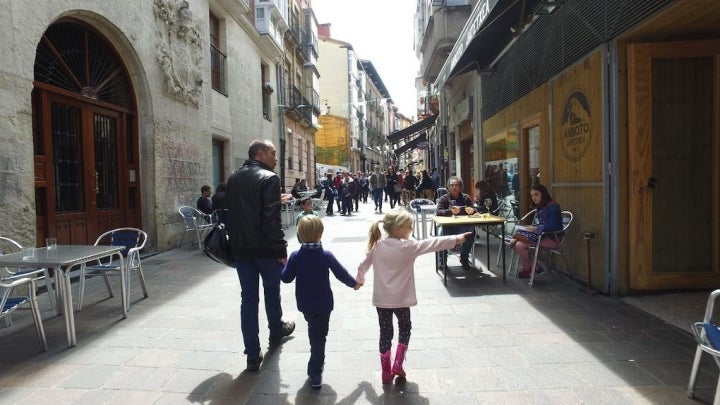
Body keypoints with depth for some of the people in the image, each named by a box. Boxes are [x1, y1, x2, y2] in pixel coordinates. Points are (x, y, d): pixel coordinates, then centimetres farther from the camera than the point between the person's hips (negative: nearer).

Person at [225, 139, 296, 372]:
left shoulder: (234, 179, 9)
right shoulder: (269, 178, -13)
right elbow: (272, 220, -20)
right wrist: (281, 250, -15)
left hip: (240, 248, 5)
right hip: (265, 247, -5)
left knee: (248, 298, 8)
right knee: (272, 291, 18)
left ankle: (253, 355, 11)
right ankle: (276, 331, 41)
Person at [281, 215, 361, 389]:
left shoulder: (295, 256, -12)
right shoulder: (326, 256, -16)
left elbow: (286, 278, -5)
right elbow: (341, 274, -7)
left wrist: (286, 265, 15)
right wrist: (354, 284, 11)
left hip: (304, 304, 3)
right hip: (323, 303, -3)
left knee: (314, 332, 26)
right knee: (319, 337, 7)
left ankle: (315, 365, 41)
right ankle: (315, 374, 9)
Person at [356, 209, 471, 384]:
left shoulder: (377, 246, -1)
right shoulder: (409, 246, -14)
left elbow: (363, 265, 11)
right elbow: (432, 244, -13)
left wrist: (359, 280, 30)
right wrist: (456, 239, -7)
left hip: (381, 299, 3)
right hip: (401, 298, -3)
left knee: (385, 333, 14)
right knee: (405, 327, 22)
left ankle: (386, 372, 22)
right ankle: (398, 365, 18)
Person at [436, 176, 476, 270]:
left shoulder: (466, 197, 14)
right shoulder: (444, 199, 7)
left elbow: (474, 210, 10)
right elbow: (438, 212, -8)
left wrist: (471, 211, -16)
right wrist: (451, 211, -27)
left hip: (463, 226, 1)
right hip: (448, 227, -1)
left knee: (470, 231, -31)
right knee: (442, 233, -32)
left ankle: (464, 259, -9)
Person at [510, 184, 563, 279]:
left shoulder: (553, 207, -13)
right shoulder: (540, 207, 15)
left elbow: (553, 227, -22)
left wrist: (536, 229, -20)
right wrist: (531, 227, -2)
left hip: (551, 238, -9)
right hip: (541, 234, 9)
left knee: (520, 245, -25)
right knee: (513, 243, -8)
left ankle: (527, 269, 1)